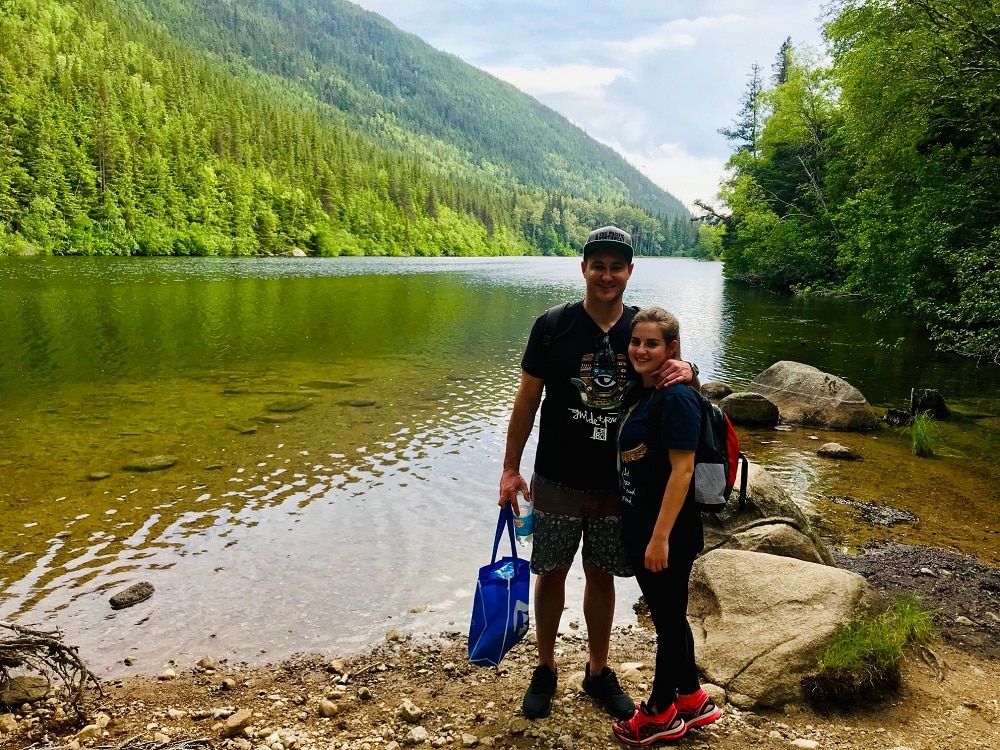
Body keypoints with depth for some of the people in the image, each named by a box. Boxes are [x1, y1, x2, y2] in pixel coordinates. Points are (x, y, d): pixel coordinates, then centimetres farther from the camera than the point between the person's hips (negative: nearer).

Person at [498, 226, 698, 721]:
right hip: (558, 480, -2)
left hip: (618, 483, 2)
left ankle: (598, 672, 35)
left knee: (601, 575, 15)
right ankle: (545, 670, 32)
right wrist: (511, 468, -4)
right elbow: (527, 399, -3)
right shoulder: (553, 326, -9)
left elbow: (672, 394, 7)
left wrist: (686, 372, -18)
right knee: (552, 572, 11)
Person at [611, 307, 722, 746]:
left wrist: (661, 537, -22)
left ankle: (660, 712, 27)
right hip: (637, 527, 9)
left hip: (667, 533, -9)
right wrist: (639, 531, 15)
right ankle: (692, 701, 37)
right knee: (667, 616, 20)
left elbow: (682, 470, -22)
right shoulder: (641, 394, 8)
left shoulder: (676, 398, -19)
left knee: (668, 618, 9)